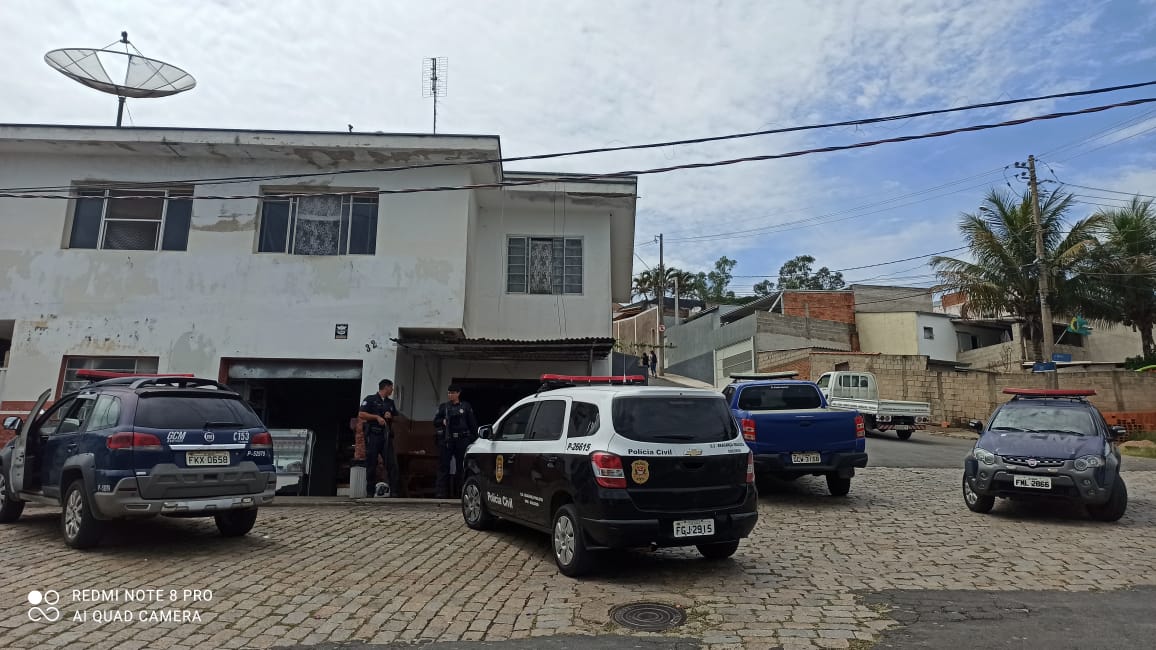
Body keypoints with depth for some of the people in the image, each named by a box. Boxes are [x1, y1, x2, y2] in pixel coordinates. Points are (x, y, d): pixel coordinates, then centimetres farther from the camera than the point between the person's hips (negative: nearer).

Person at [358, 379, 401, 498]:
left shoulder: (390, 402, 20)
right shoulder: (370, 399, 3)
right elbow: (361, 414, -6)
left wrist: (390, 416, 2)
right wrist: (377, 417, -11)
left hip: (386, 436, 5)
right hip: (373, 435, -5)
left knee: (392, 463, -4)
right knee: (371, 465, -1)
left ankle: (393, 492, -3)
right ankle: (370, 492, 7)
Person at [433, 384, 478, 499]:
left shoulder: (466, 406, 9)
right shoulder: (443, 406, 14)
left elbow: (472, 423, 7)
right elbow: (435, 421, 14)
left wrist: (474, 438, -1)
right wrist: (443, 421, -8)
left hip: (461, 439, -1)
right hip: (446, 439, 1)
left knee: (461, 466, 1)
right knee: (443, 466, -2)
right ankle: (442, 493, 0)